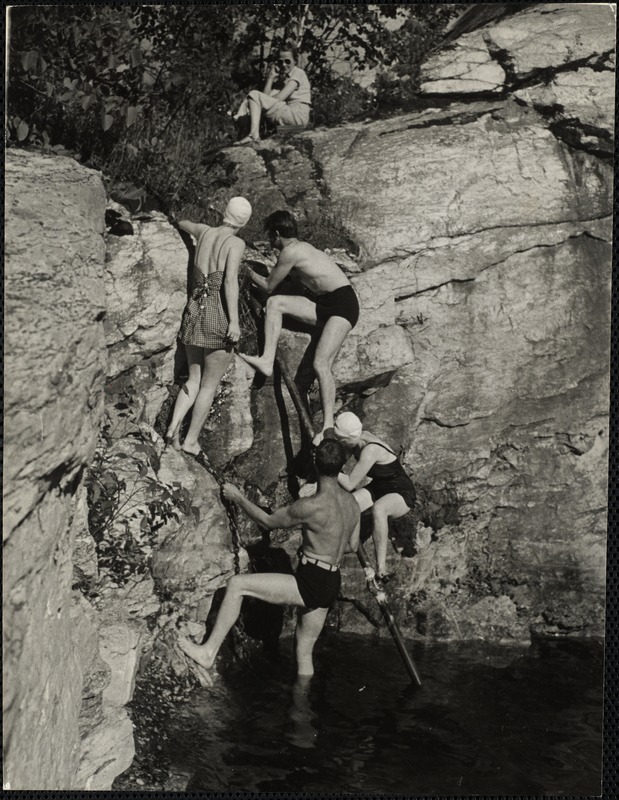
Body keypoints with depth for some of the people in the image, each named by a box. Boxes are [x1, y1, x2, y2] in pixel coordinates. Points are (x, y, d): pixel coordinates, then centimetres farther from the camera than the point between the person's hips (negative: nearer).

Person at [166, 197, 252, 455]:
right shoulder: (235, 243, -9)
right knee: (209, 384, 8)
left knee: (194, 380, 16)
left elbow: (183, 224, 31)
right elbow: (230, 280, -21)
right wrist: (234, 321, -23)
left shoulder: (204, 232, 9)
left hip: (195, 309, 6)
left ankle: (173, 428, -1)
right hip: (219, 316, -6)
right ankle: (190, 440, 11)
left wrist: (182, 223, 56)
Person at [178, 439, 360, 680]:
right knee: (304, 652, 18)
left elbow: (268, 521, -3)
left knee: (237, 584, -6)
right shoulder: (352, 504, 4)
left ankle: (208, 652, -6)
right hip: (331, 585, 8)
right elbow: (353, 545, 20)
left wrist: (238, 497, 8)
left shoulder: (311, 506, -19)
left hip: (311, 583, -8)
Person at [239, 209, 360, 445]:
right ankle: (267, 361, -7)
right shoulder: (302, 247, 18)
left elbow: (269, 286, 2)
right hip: (325, 305, 9)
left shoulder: (290, 251, -10)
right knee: (275, 303, -2)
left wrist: (249, 272, 17)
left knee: (320, 364, -19)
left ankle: (328, 425, -19)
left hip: (343, 304, -9)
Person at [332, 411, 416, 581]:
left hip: (402, 495, -8)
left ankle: (381, 568, -44)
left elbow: (349, 484, -27)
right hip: (378, 488, 8)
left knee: (378, 508, -43)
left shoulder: (370, 451, -31)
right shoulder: (359, 438, -6)